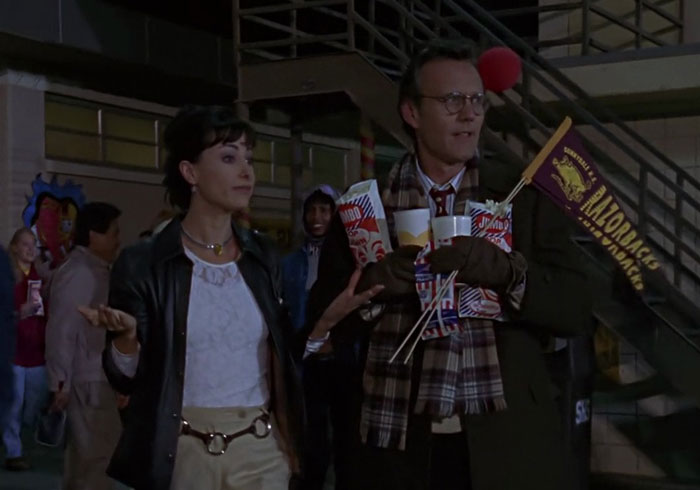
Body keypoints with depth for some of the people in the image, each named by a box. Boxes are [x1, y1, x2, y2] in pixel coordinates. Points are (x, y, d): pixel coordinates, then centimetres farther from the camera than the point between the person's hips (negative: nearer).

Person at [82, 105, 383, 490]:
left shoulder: (263, 258, 4)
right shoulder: (143, 264, -8)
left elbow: (278, 357, 9)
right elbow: (126, 380, -6)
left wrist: (327, 320, -4)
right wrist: (126, 338, -25)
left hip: (261, 450, 3)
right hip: (182, 453, -3)